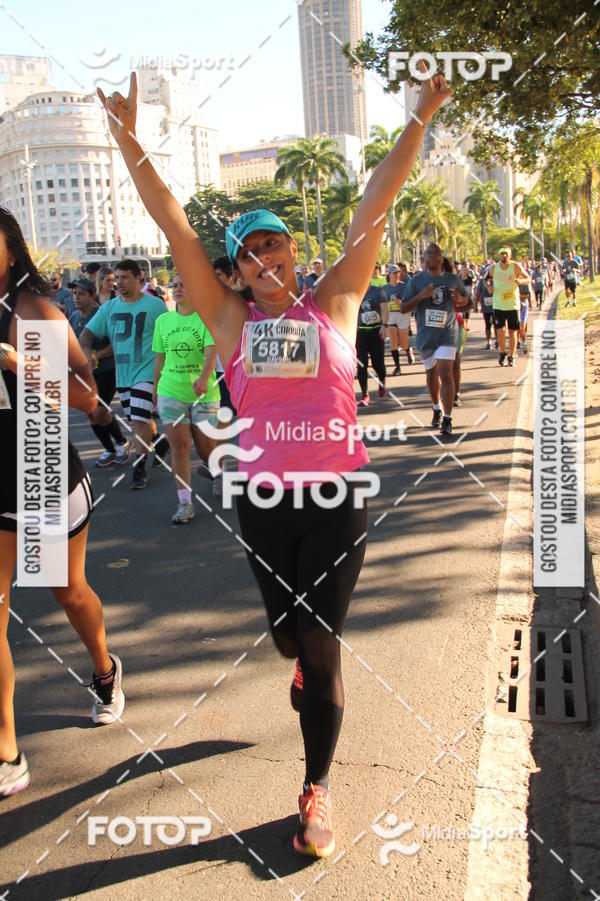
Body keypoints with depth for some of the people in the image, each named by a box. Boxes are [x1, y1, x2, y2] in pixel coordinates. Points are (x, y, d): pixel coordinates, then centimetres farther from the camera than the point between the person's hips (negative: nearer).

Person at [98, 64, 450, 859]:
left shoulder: (335, 305, 2)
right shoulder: (231, 320, 2)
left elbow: (375, 208, -1)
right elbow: (174, 226, -1)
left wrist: (420, 120, -1)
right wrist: (128, 139, -4)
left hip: (336, 498, -1)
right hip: (262, 500, 2)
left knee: (320, 648, 2)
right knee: (287, 637, 17)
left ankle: (317, 791, 21)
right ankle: (308, 667, 55)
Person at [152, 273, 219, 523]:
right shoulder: (163, 320, 8)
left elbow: (211, 351, -20)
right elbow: (160, 357, 16)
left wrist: (204, 378, -36)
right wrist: (155, 388, 18)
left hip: (204, 392, -3)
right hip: (170, 391, 3)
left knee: (205, 446, 5)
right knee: (179, 445, -6)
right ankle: (184, 503, -1)